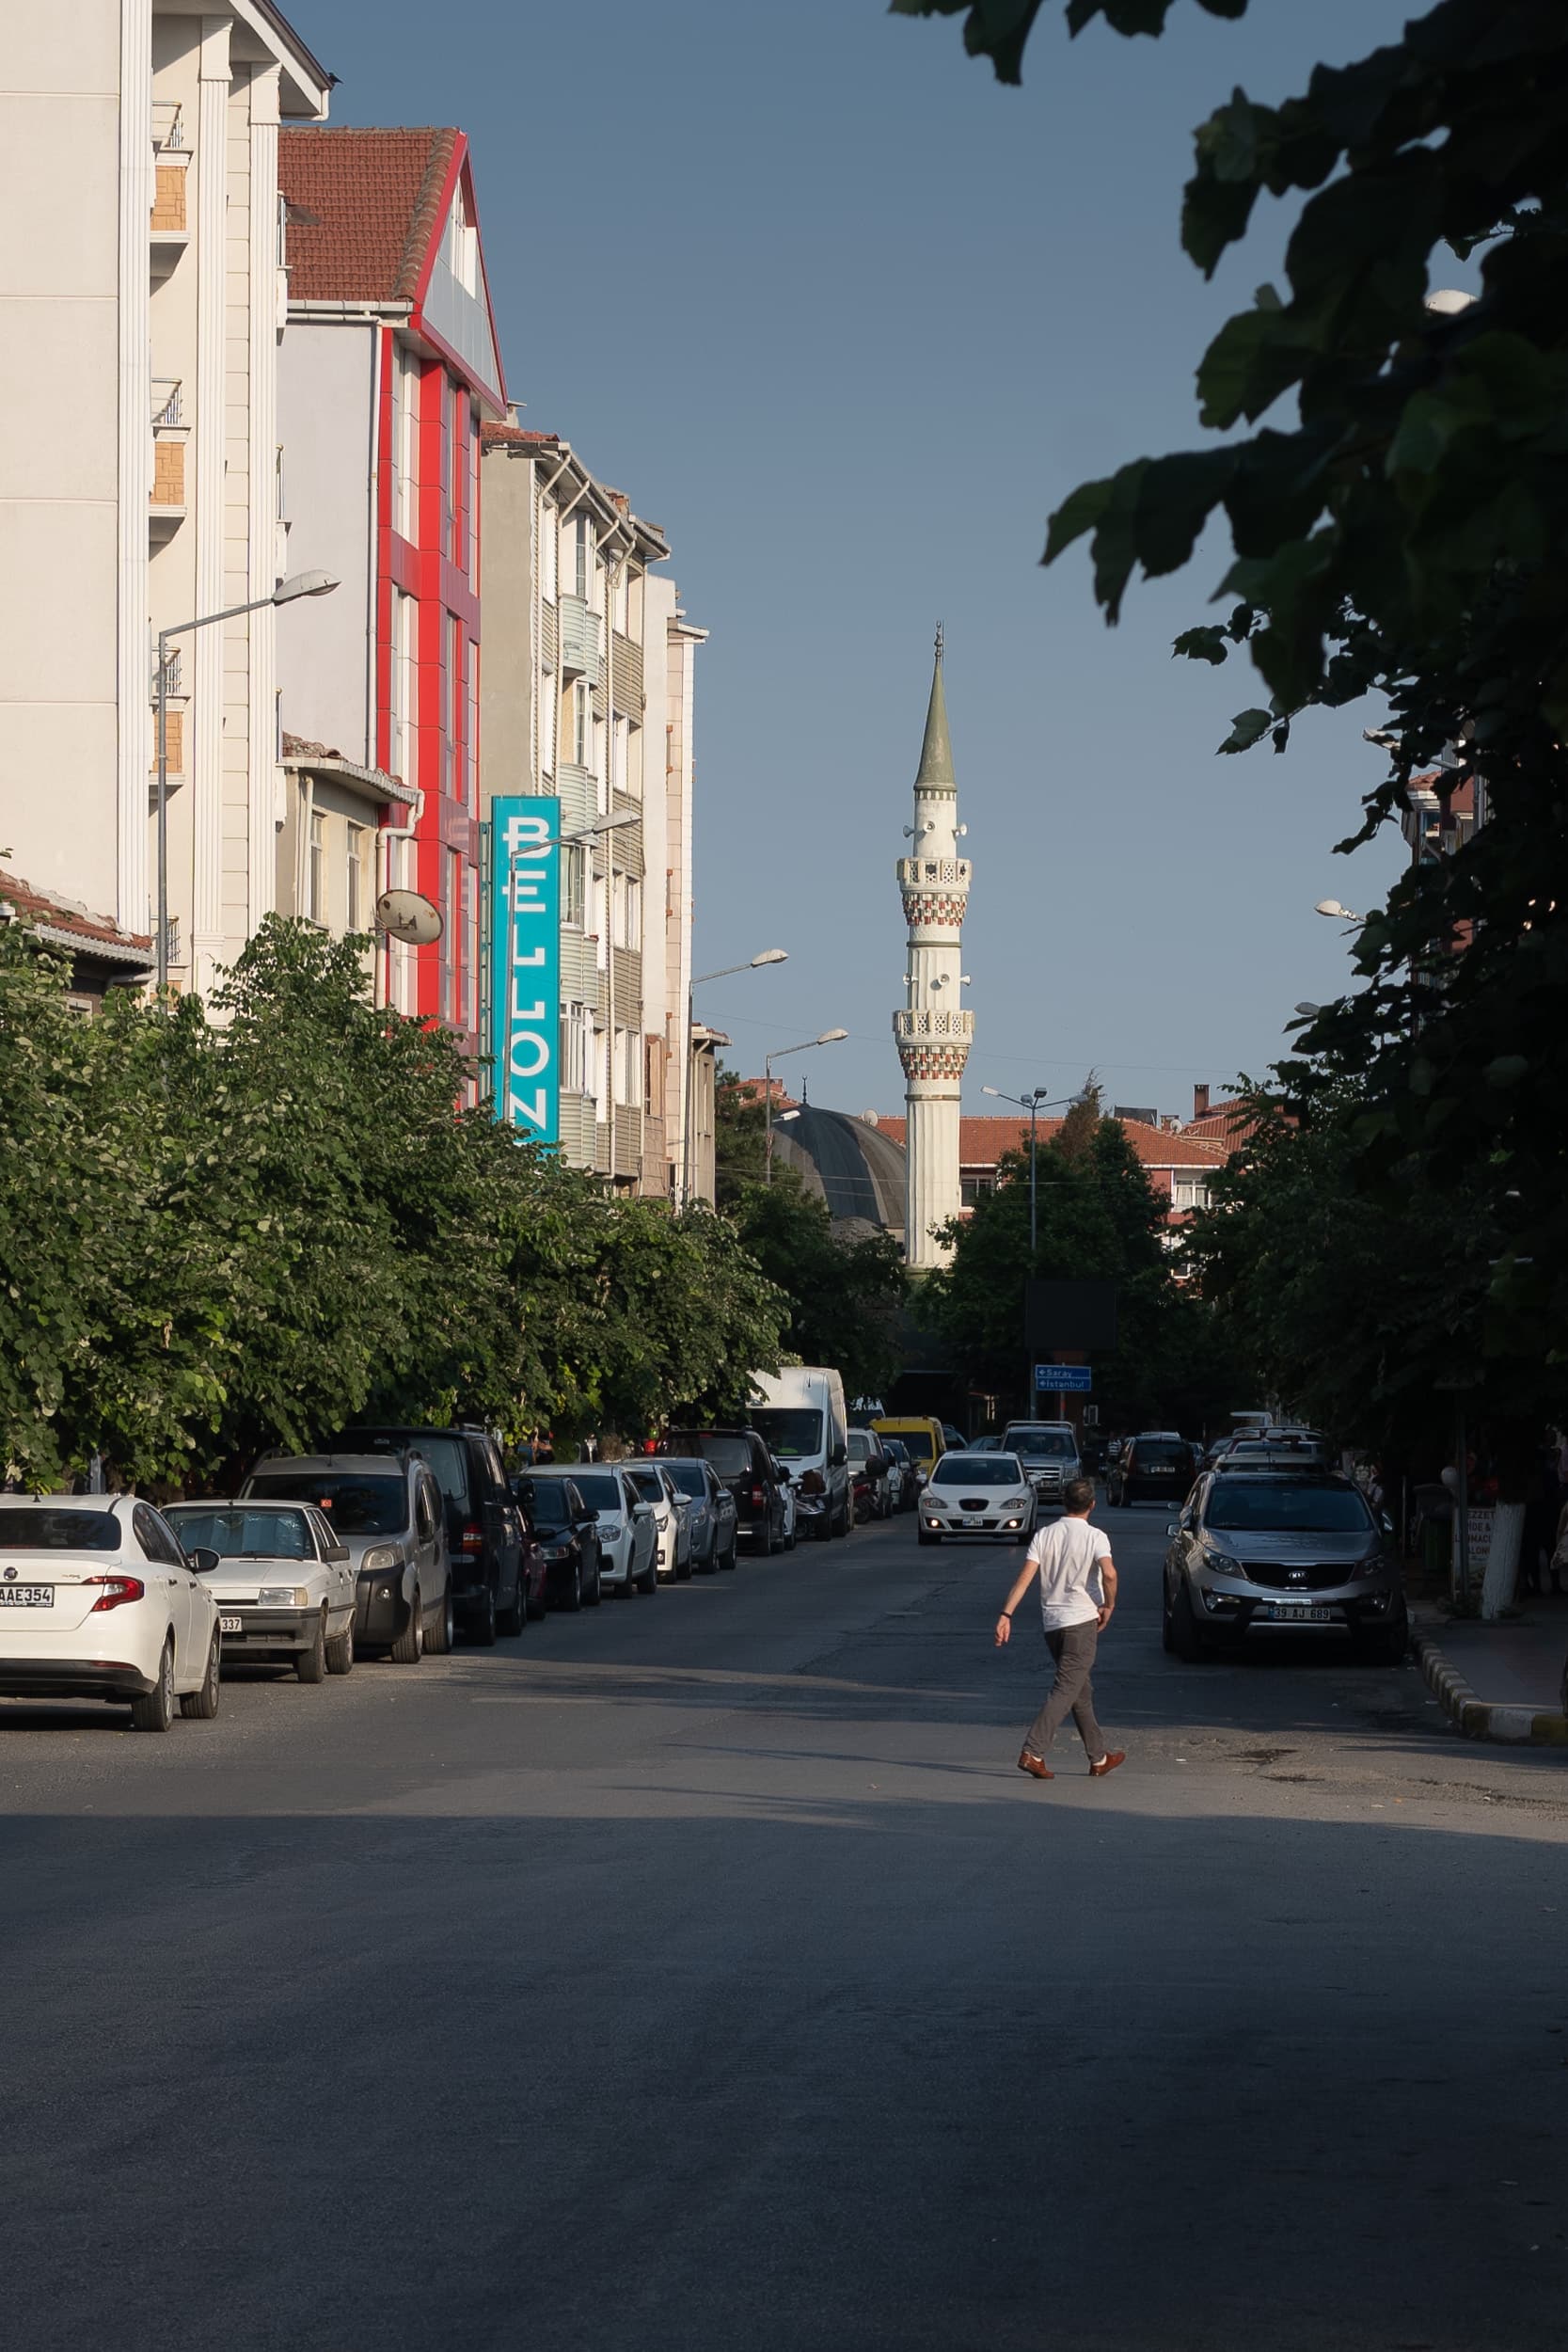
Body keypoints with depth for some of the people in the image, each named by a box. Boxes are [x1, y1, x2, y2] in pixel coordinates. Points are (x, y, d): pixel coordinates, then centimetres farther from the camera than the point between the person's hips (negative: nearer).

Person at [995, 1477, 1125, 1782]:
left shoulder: (1044, 1535, 5)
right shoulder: (1095, 1537, -7)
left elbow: (1025, 1576, -4)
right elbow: (1109, 1574, -23)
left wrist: (1006, 1614, -8)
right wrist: (1108, 1606, -6)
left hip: (1051, 1622, 6)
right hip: (1082, 1621, -5)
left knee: (1081, 1690, 16)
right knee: (1067, 1690, -8)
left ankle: (1098, 1757, 24)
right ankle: (1033, 1752, -21)